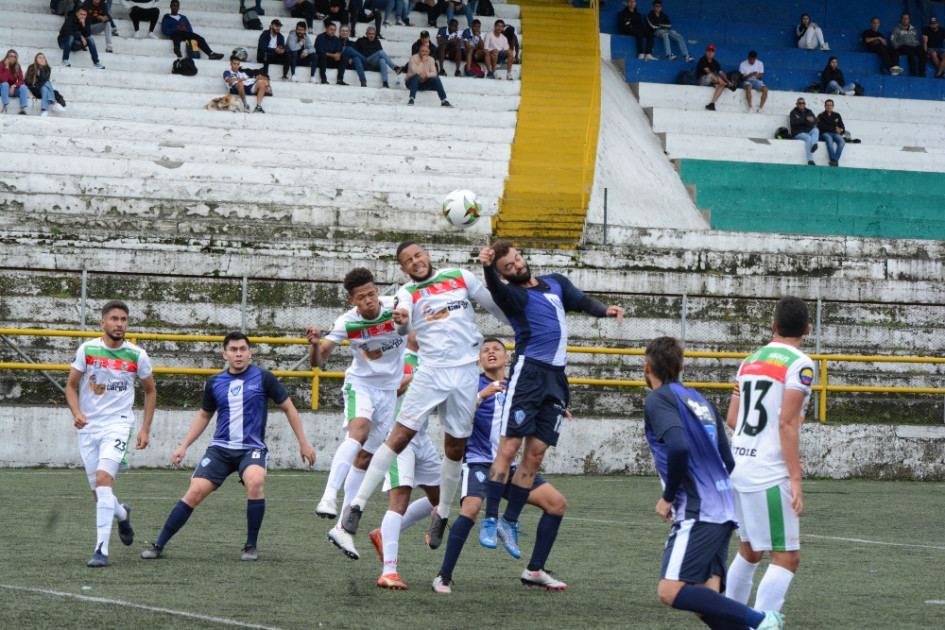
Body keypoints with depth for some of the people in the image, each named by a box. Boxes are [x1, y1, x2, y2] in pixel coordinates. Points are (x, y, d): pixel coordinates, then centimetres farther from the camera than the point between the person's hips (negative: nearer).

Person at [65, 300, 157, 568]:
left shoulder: (137, 355, -2)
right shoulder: (87, 350, -1)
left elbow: (150, 390, 12)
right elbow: (71, 386, 6)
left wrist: (145, 429, 5)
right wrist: (76, 412, -13)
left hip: (118, 424, -3)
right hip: (89, 426, 3)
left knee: (103, 478, -24)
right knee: (99, 493, 6)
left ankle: (101, 549, -24)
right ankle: (122, 513, 43)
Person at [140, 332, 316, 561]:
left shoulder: (263, 377, -2)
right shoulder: (214, 383, 8)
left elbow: (288, 407, 6)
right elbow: (204, 415, 23)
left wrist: (303, 443, 5)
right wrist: (184, 446, 16)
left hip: (252, 448, -3)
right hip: (220, 448, 3)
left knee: (255, 483, -32)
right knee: (194, 493, -12)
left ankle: (251, 546, -15)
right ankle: (158, 546, 0)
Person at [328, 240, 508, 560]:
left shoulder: (461, 278, 11)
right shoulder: (407, 293, 4)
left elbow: (494, 305, 22)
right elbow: (404, 325, -16)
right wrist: (400, 320, -40)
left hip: (466, 374, 3)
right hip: (431, 372, -3)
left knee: (455, 447, 7)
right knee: (399, 437, -12)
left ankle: (442, 513, 26)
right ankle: (355, 510, -14)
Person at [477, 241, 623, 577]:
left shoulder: (556, 283, 20)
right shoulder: (513, 295, -2)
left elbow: (582, 302, 19)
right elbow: (497, 290, -23)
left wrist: (605, 310, -3)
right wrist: (487, 268, -45)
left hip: (556, 378, 6)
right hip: (528, 372, -6)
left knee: (535, 454, 4)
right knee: (509, 447, -11)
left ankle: (510, 522, 11)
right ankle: (489, 518, -8)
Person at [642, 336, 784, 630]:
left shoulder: (658, 399, -4)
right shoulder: (699, 400, 21)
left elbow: (678, 447, -21)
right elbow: (728, 462, 21)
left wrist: (669, 497, -9)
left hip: (698, 514, -9)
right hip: (723, 510, 9)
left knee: (671, 592, -18)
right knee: (707, 601, 4)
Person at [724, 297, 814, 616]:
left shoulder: (749, 361, 13)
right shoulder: (799, 365, -8)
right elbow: (787, 424, -16)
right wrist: (795, 478, -16)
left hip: (738, 468, 8)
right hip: (770, 474, -8)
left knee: (748, 551, 22)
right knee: (786, 558, -4)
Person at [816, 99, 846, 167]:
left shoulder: (837, 116, 21)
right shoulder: (821, 116, 11)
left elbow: (842, 128, 17)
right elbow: (822, 127, -3)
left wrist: (840, 131, -7)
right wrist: (835, 129, -7)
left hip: (835, 134, 3)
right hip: (825, 134, -3)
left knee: (842, 141, -31)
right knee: (829, 139, -39)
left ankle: (835, 159, -44)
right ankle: (832, 159, -50)